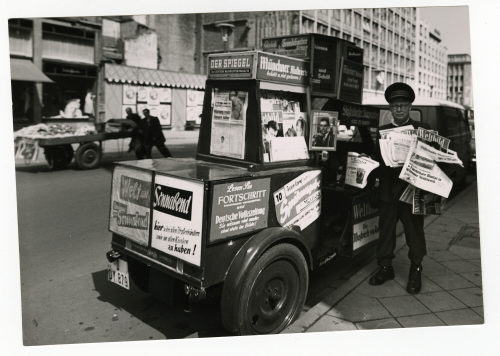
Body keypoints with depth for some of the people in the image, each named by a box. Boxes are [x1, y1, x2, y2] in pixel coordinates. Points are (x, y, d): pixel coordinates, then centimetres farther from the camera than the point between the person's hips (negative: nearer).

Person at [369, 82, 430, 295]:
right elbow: (376, 157, 6)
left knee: (414, 231, 6)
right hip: (387, 191, 3)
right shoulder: (382, 131, 9)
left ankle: (416, 271, 20)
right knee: (385, 229, 10)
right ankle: (385, 267, 23)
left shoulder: (421, 129, 3)